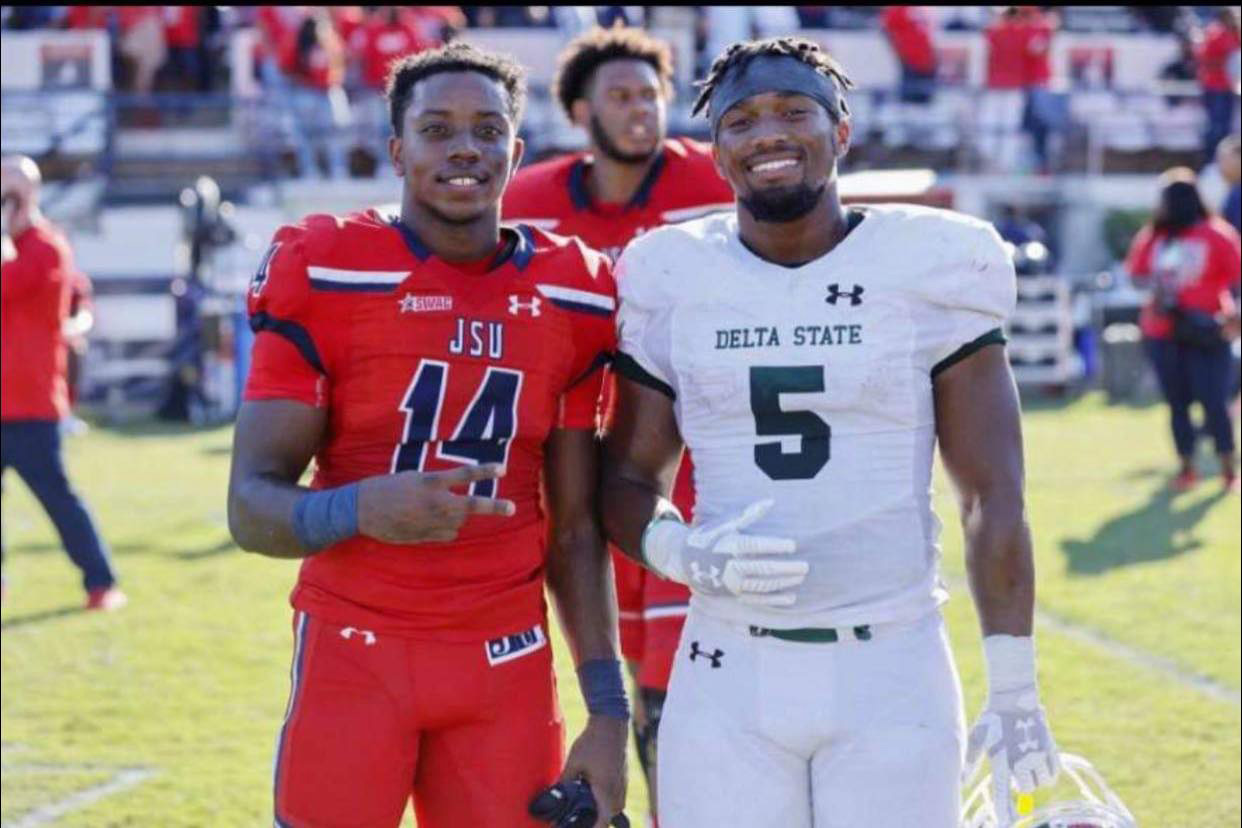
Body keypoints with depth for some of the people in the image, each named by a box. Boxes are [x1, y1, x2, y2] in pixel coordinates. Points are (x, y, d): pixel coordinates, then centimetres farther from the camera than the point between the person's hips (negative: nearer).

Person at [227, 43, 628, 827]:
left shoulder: (570, 295, 6)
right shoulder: (326, 277, -6)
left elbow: (575, 529, 11)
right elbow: (251, 504, -9)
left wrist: (608, 710, 5)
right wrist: (361, 509, -30)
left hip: (509, 666, 3)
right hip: (355, 653, -3)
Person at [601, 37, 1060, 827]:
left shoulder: (928, 268, -1)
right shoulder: (674, 280, 5)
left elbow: (992, 498, 0)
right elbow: (631, 480, 11)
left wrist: (1014, 691, -3)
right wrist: (682, 551, -12)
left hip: (891, 671, -2)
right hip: (729, 675, 2)